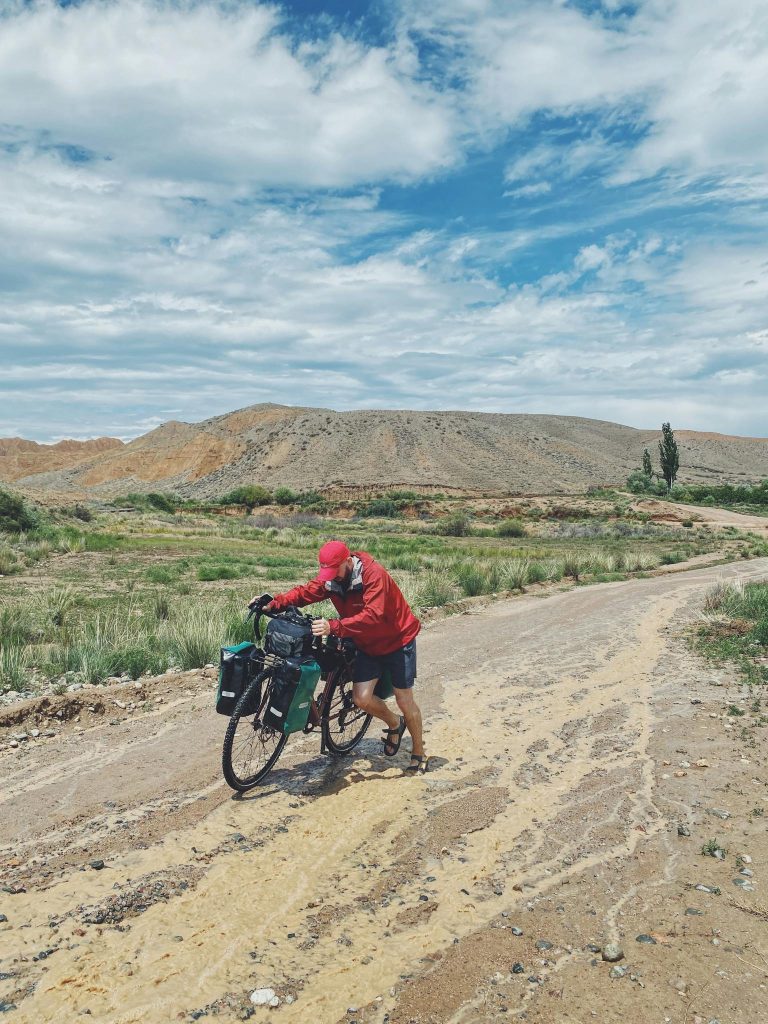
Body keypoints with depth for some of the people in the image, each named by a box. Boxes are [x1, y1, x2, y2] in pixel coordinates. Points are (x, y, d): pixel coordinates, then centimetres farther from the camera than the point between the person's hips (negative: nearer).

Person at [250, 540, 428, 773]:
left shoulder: (373, 575, -29)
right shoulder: (331, 578, -7)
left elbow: (372, 616, -39)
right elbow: (306, 592, -14)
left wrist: (334, 627, -49)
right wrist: (274, 603, -30)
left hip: (398, 641, -6)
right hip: (368, 645, 6)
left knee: (404, 700, 1)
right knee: (362, 699, -5)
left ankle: (419, 754, 22)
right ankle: (394, 724, 26)